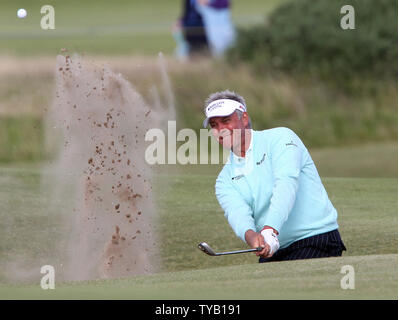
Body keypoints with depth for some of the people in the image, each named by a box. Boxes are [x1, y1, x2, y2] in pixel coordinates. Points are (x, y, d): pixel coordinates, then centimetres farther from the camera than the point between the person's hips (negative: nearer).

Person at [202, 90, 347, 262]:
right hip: (273, 253, 6)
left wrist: (270, 231, -34)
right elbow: (237, 213, -8)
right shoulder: (225, 180, 12)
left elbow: (286, 184, -19)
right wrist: (252, 236, -33)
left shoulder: (280, 138, -2)